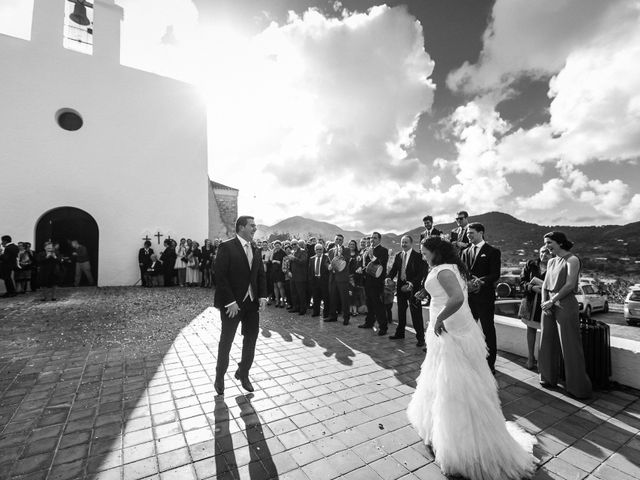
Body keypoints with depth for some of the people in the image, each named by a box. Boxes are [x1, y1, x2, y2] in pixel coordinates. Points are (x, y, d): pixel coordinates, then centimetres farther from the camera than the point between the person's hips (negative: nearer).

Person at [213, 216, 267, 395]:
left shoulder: (254, 250, 9)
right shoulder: (226, 247, -11)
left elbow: (261, 275, 12)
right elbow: (220, 276, -16)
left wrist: (262, 296, -1)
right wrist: (230, 302, -20)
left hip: (252, 302, 6)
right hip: (232, 304, -6)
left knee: (251, 340, 12)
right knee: (226, 341, 10)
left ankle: (243, 373, 33)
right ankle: (219, 377, 32)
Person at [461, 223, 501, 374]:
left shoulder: (493, 251, -3)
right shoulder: (466, 252, 13)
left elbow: (495, 275, -10)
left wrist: (480, 281, -26)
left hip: (485, 296, -5)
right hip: (469, 296, 5)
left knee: (488, 330, 5)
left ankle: (490, 363, 18)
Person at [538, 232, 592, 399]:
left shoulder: (572, 260, -7)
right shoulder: (551, 262, 14)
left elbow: (569, 285, -14)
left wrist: (552, 301, -11)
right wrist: (544, 301, -2)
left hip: (565, 305, -7)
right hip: (549, 305, 7)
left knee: (570, 346, 1)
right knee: (548, 343, 11)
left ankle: (577, 386, 14)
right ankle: (548, 377, 24)